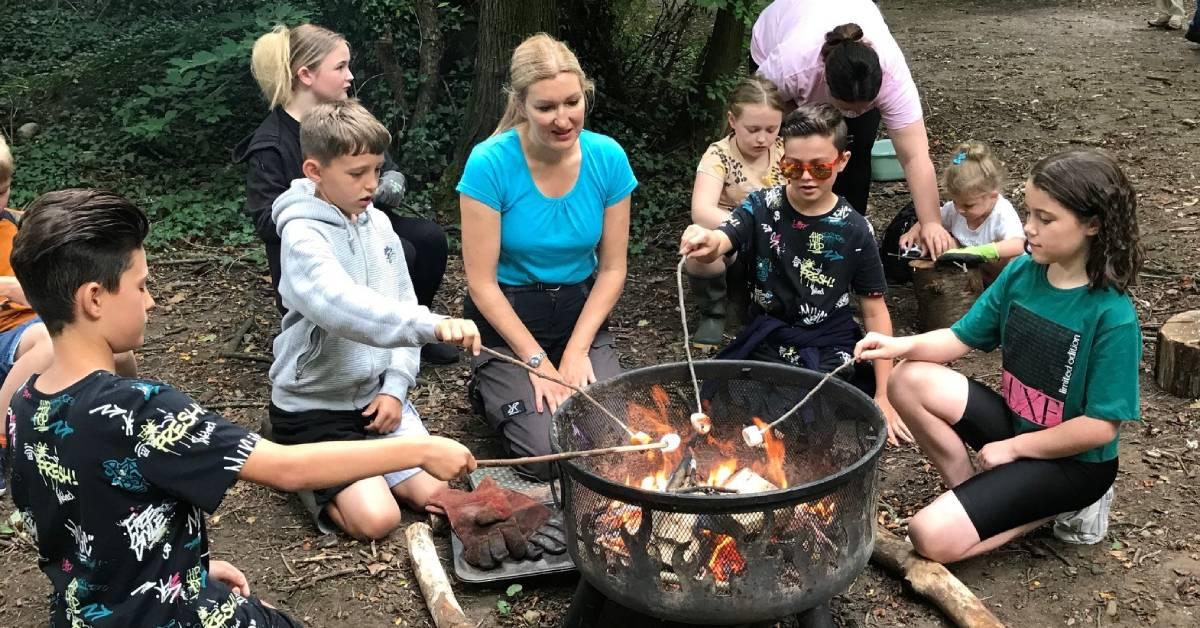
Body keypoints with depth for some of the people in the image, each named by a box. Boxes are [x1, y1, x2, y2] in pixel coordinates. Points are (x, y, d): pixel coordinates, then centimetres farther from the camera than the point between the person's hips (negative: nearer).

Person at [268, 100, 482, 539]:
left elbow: (402, 310, 7)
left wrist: (395, 387, -5)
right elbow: (343, 306, -41)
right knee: (377, 519, -16)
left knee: (437, 495, -4)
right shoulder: (303, 235, -21)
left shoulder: (378, 224, 2)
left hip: (376, 393, 6)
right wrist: (434, 326, -53)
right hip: (313, 404, -6)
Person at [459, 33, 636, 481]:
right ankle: (491, 389, 14)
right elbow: (482, 283, -15)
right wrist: (538, 363, -15)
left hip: (582, 313, 3)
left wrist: (576, 351, -11)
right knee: (548, 454, -17)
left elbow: (612, 269, -2)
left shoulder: (608, 158, -9)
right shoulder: (490, 163, -19)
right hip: (507, 321, -3)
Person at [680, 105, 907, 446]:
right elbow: (704, 258, -19)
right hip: (766, 344, 1)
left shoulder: (854, 229, -4)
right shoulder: (761, 207, -4)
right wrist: (704, 247, -46)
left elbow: (875, 311, 2)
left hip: (830, 353, -1)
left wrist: (883, 396, -1)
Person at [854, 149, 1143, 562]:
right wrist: (902, 345, -19)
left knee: (933, 536, -21)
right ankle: (973, 490, -1)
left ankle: (1059, 506, 1)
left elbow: (1101, 427, -21)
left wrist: (1012, 448, -13)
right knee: (910, 380, -15)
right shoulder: (1020, 273, -6)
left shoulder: (1112, 315, -24)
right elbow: (963, 337, 1)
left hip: (1073, 461, -6)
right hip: (1015, 423, 6)